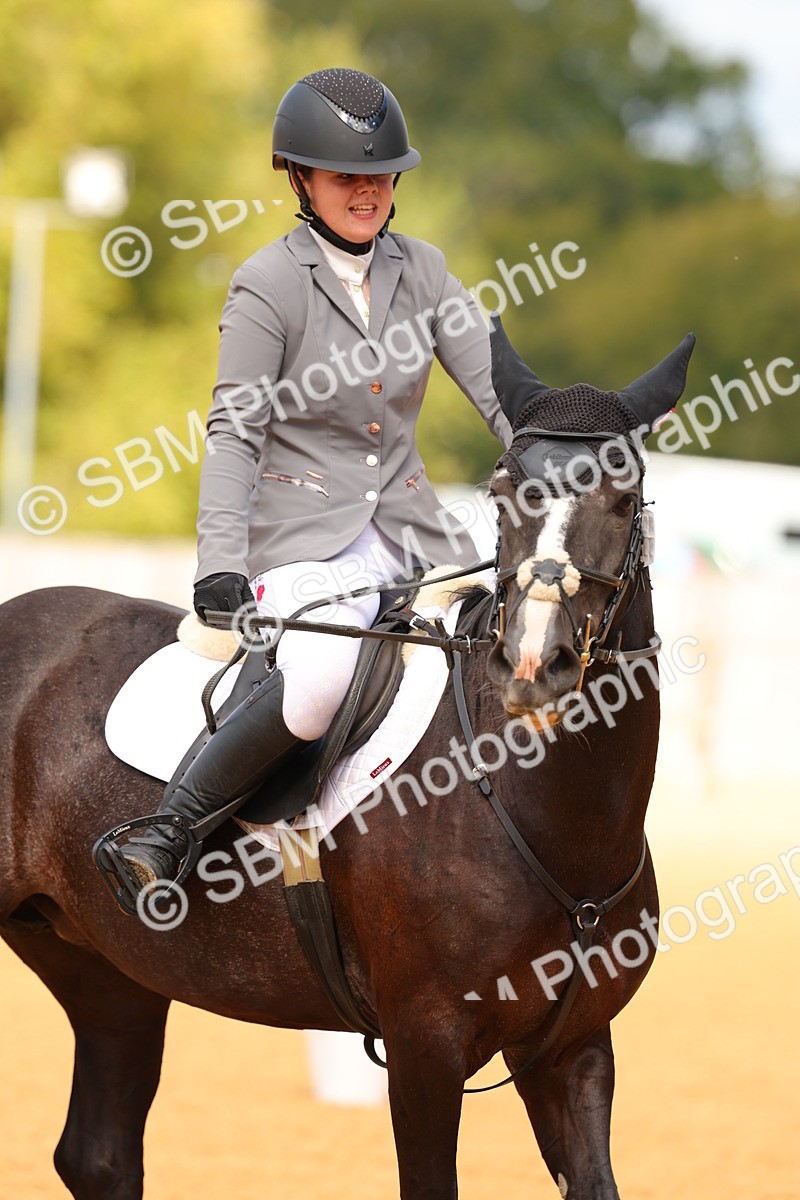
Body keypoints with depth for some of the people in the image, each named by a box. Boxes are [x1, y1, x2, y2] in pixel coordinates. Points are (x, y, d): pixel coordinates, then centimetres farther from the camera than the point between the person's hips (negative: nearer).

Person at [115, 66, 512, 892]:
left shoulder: (420, 272, 10)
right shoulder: (268, 285, -5)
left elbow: (496, 385, 6)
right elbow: (234, 431, -9)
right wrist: (220, 563, -21)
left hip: (408, 529, 5)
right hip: (304, 536, -5)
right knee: (320, 679, -34)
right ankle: (170, 831, -21)